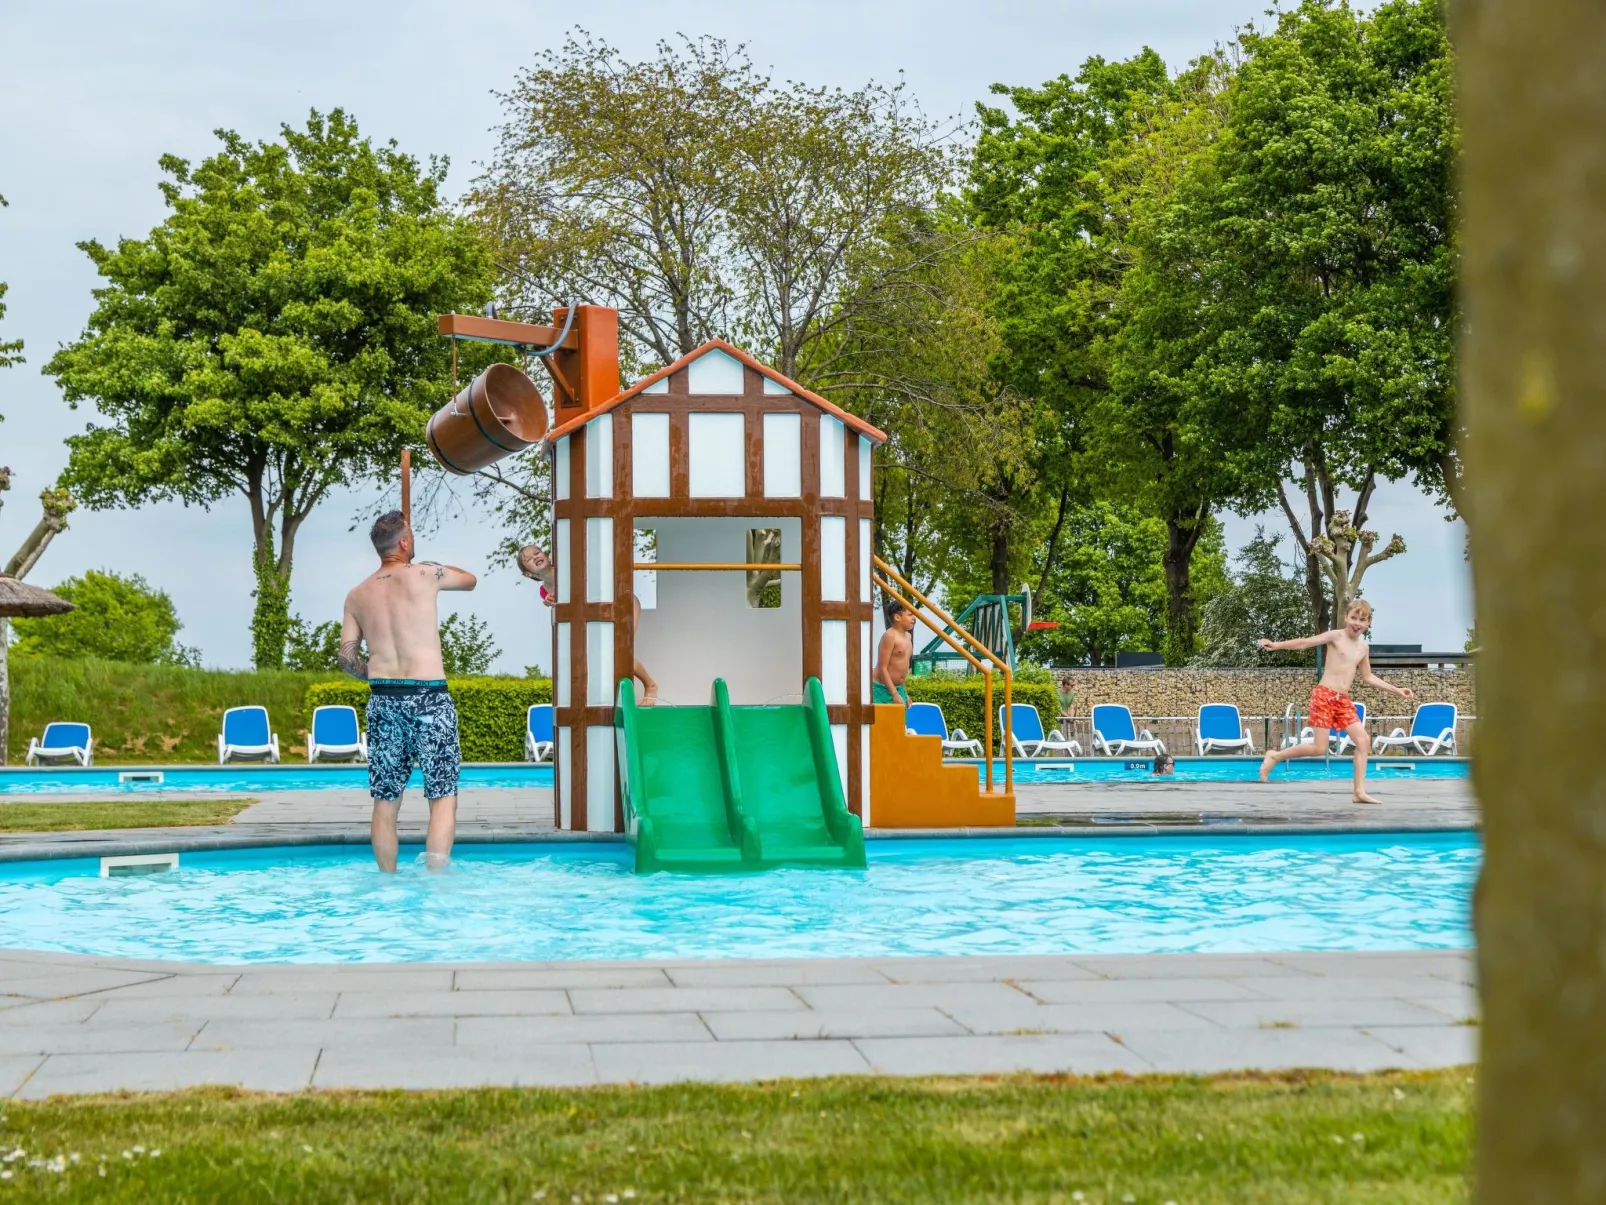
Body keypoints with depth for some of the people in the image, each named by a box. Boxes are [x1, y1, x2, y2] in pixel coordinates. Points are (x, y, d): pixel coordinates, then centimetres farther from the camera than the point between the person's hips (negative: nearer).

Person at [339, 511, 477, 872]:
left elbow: (347, 656, 9)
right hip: (429, 697, -5)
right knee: (443, 797, -1)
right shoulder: (424, 575, -4)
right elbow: (470, 581, 15)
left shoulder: (357, 595, 9)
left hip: (383, 700, 5)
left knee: (385, 802, 9)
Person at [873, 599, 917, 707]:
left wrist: (905, 693, 20)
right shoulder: (889, 636, -14)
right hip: (882, 689, -9)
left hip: (899, 689, 9)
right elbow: (882, 668, -17)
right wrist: (895, 694, -21)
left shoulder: (907, 637, 11)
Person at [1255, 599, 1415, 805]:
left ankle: (1360, 792, -5)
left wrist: (1396, 691, 24)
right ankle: (1275, 756, 10)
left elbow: (1368, 677, 25)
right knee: (1319, 749, -11)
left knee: (1363, 740, -6)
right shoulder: (1336, 636, -4)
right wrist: (1276, 645, -22)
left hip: (1343, 700, 6)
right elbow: (1305, 642, -11)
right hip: (1324, 695, -6)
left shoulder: (1363, 648, 14)